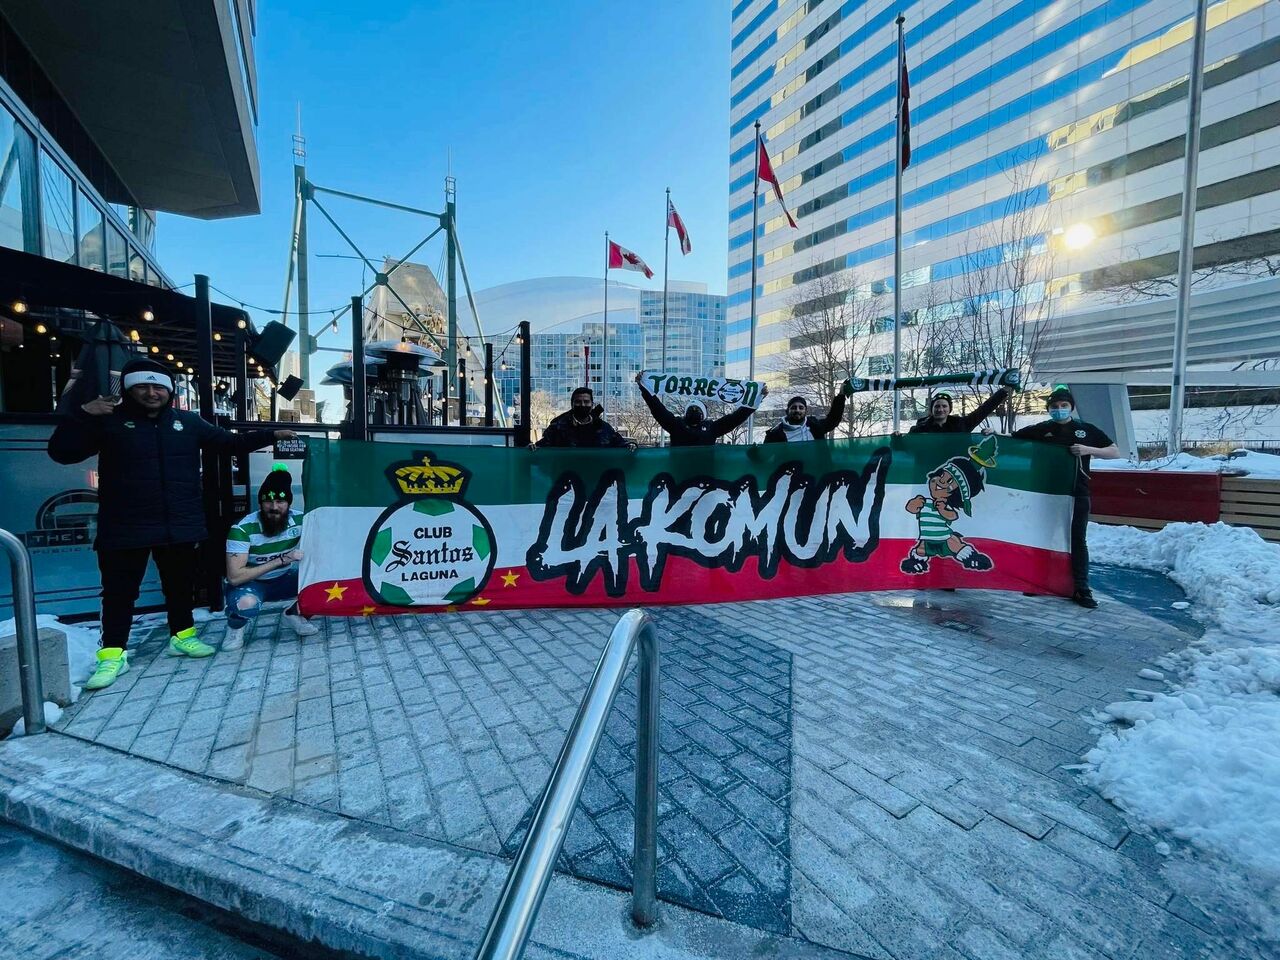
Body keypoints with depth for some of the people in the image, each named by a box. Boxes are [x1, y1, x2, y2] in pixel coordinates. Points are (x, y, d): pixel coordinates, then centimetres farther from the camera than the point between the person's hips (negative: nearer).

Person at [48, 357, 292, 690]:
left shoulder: (187, 422, 7)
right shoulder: (110, 421, -1)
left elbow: (231, 443, 13)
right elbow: (61, 452, -3)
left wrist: (270, 435, 7)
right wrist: (83, 414, -15)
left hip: (179, 527, 3)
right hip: (125, 529, -3)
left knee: (181, 585, 15)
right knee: (120, 591, 6)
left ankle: (182, 636, 30)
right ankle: (113, 653, 16)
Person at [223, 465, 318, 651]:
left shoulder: (300, 520, -17)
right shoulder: (243, 529, -26)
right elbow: (234, 577, -28)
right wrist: (281, 560, -32)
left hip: (285, 580, 4)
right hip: (251, 583, -3)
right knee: (246, 603, -37)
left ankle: (295, 614, 8)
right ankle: (235, 627, 1)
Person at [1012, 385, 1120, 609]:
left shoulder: (1086, 429, 3)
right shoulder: (1041, 429, 2)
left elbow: (1115, 452, 6)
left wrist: (1088, 450, -11)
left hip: (1077, 494, 0)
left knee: (1078, 540, 3)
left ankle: (1081, 589, 7)